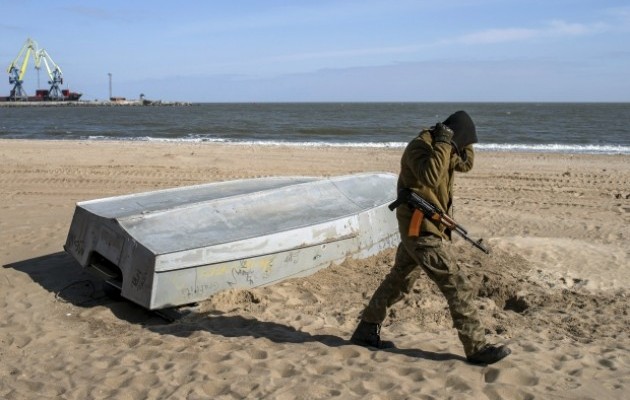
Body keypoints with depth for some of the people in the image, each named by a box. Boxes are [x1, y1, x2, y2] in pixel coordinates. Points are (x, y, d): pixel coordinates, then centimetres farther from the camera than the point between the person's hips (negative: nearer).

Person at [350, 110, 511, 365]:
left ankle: (366, 332, 29)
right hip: (422, 230, -11)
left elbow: (466, 164, 23)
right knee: (457, 286, -8)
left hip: (421, 229, 11)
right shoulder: (419, 146, -18)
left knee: (398, 281, 19)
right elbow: (430, 176, -35)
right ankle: (477, 348, 0)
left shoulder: (439, 147, 11)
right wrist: (444, 143, -29)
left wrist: (463, 141, 9)